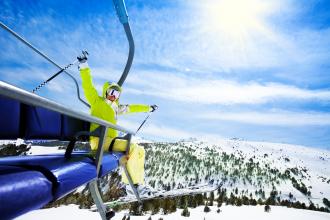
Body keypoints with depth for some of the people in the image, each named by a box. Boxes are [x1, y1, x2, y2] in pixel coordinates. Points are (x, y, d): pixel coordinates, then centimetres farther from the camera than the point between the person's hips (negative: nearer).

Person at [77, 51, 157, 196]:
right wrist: (84, 65, -10)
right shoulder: (96, 101, 7)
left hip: (110, 141, 8)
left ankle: (138, 183, 3)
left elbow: (132, 108, 33)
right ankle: (131, 183, -14)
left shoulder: (116, 108, 25)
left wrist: (148, 108, 41)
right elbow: (88, 86, -4)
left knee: (140, 150, 3)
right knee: (133, 148, -25)